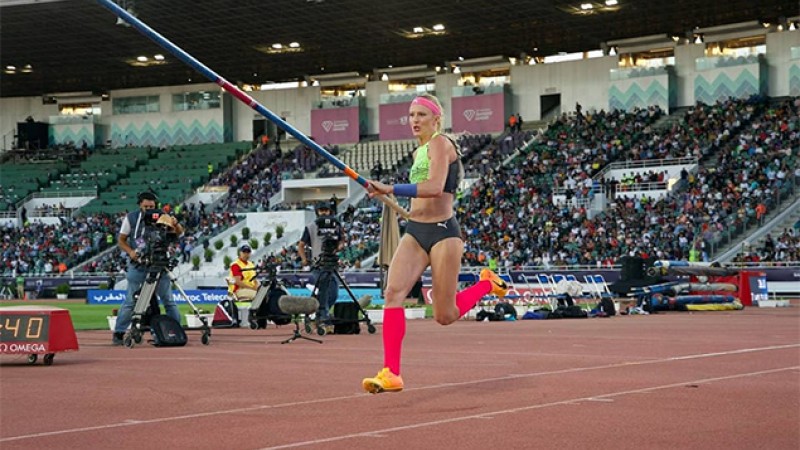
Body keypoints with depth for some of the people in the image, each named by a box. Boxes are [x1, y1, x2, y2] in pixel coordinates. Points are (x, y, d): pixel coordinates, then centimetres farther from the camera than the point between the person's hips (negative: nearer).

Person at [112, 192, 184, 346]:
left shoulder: (161, 217, 0)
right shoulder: (131, 218, -1)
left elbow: (179, 232, -7)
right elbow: (121, 240, 5)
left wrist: (175, 224, -30)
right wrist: (130, 251, -14)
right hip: (138, 264, -1)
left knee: (168, 298, 4)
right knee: (131, 300, -2)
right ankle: (118, 333, 5)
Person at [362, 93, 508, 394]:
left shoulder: (440, 143, -10)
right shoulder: (418, 152, 16)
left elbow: (435, 187, -26)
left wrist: (390, 189, -27)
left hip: (442, 232, -7)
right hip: (415, 232, 7)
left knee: (445, 316, 0)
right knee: (393, 291, -17)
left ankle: (488, 283, 28)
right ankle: (391, 374, -21)